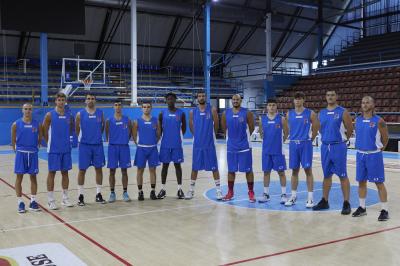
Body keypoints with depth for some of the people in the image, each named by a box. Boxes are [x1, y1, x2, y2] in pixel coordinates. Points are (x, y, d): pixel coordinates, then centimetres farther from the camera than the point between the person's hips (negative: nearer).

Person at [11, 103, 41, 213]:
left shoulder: (37, 124, 1)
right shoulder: (16, 124, -2)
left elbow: (40, 138, 12)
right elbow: (13, 140, 6)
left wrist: (35, 147, 10)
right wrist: (16, 150, 4)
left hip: (33, 153, 1)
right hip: (21, 153, -1)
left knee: (33, 177, 6)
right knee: (19, 177, 2)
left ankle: (33, 201, 14)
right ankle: (20, 202, 10)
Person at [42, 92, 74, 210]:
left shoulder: (69, 115, 6)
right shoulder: (50, 115, -5)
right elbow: (44, 131, -2)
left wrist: (64, 138, 8)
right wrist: (50, 143, 0)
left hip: (66, 149, 4)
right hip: (54, 149, -4)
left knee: (65, 172, 9)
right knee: (52, 172, 0)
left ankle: (65, 198, 18)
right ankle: (51, 200, 6)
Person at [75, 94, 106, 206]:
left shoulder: (100, 113, 3)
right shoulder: (80, 114, -2)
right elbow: (77, 129, 8)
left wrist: (97, 137, 11)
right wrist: (83, 138, 10)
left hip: (98, 145, 2)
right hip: (84, 146, -2)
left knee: (99, 169, 6)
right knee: (82, 170, 1)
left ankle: (98, 194, 16)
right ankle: (81, 195, 11)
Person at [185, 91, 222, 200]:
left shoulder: (212, 110, -4)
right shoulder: (192, 112, 3)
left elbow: (216, 124, 3)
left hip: (209, 144, -2)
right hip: (197, 144, 2)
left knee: (214, 167, 3)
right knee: (195, 168, 9)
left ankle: (218, 190, 11)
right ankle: (191, 190, 19)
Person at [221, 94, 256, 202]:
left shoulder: (247, 113, -5)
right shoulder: (226, 113, 3)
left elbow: (252, 128, 0)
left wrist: (250, 140, 1)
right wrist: (229, 138, 12)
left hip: (244, 146, -3)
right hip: (231, 146, 3)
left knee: (248, 170, 2)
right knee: (231, 170, 9)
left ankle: (251, 193, 11)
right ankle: (230, 192, 20)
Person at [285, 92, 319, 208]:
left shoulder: (310, 113, -3)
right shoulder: (289, 114, 6)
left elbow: (316, 128, 4)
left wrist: (310, 139, 6)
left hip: (306, 144, -3)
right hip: (293, 144, 3)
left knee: (308, 170, -1)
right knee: (294, 170, 9)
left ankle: (310, 198, 4)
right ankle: (293, 196, 17)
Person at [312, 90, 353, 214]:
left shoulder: (343, 112, -6)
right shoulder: (321, 113, 9)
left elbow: (350, 130, -1)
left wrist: (342, 139, 6)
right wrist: (327, 138, 14)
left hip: (338, 147, -5)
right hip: (325, 146, 5)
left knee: (342, 176, -1)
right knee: (326, 175, 13)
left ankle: (346, 203, 4)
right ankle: (324, 201, 21)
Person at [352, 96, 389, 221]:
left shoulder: (379, 121, -10)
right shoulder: (358, 120, 5)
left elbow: (385, 137, 0)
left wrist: (380, 148, 8)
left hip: (374, 155, -5)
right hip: (360, 154, 5)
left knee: (379, 183, 0)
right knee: (361, 181, 12)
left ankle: (384, 210, 7)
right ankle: (362, 207, 24)